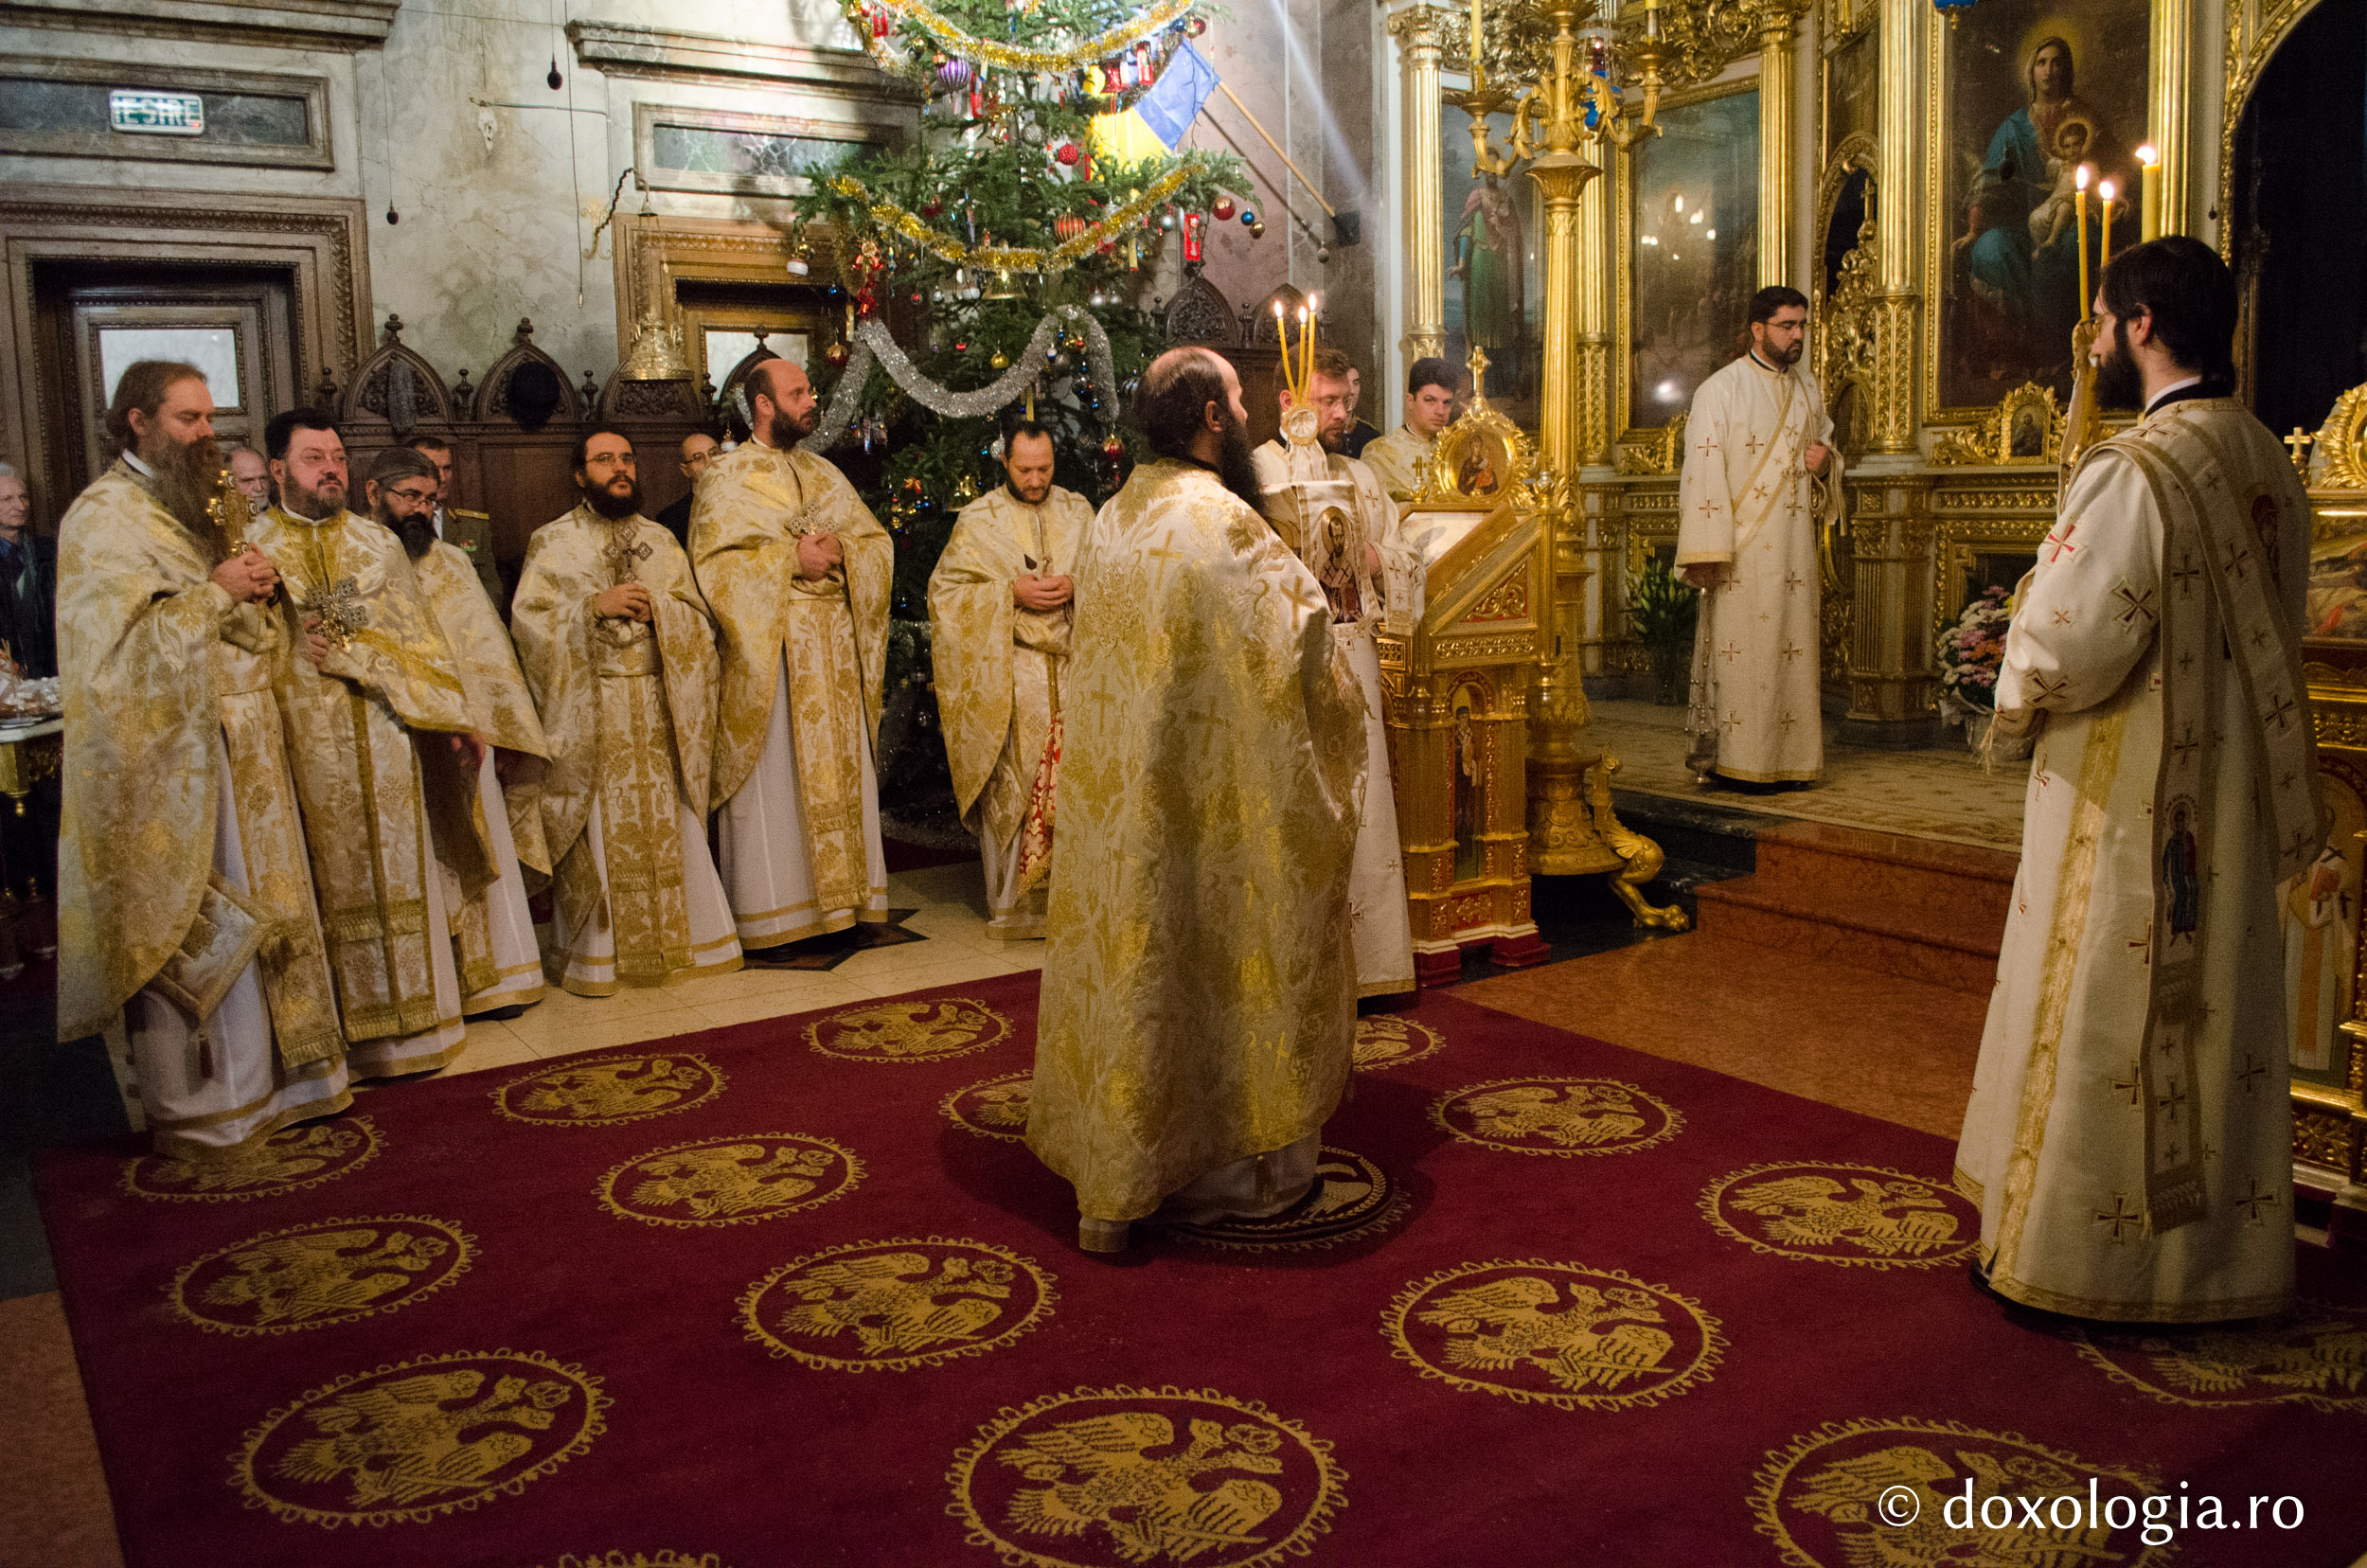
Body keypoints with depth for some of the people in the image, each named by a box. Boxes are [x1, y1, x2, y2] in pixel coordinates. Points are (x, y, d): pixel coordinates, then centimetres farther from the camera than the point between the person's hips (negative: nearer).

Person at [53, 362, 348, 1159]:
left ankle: (248, 1082, 22)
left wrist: (254, 594, 0)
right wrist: (215, 592, -18)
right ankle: (185, 1109, 10)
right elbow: (124, 639, -20)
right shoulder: (103, 517, -10)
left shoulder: (190, 510, 16)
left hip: (228, 749, 8)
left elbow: (244, 633, 20)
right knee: (180, 935, -2)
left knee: (239, 921, 12)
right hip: (167, 759, -8)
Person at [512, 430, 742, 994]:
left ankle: (675, 942, 13)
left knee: (666, 828, 3)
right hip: (589, 710, -3)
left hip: (656, 705, 3)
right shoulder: (553, 541, 5)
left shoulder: (661, 541, 14)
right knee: (597, 834, -3)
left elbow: (700, 619, 9)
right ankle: (595, 955, 6)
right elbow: (528, 617, -5)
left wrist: (654, 607, -10)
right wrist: (596, 604, -15)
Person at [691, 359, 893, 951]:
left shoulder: (824, 474, 17)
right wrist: (790, 557, -15)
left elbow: (877, 540, 12)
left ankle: (842, 897, 14)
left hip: (834, 651, 6)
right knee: (776, 776, -4)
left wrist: (839, 550, -8)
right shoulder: (728, 476, -1)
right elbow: (714, 562, -13)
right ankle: (774, 910, 2)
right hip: (769, 651, -6)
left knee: (840, 770, 6)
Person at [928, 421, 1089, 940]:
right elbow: (946, 586, -1)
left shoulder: (1078, 511, 12)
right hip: (1007, 673, -2)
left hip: (1074, 664, 2)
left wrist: (1076, 585, -8)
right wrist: (1011, 591, -12)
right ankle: (1015, 901, 4)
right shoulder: (978, 519, 4)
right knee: (1011, 783, -4)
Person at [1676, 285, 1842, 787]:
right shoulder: (1721, 390, -6)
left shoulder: (1808, 392, 14)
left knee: (1791, 651, 6)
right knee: (1738, 653, -6)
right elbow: (1703, 473, -11)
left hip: (1793, 552, 6)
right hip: (1741, 551, -6)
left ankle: (1787, 758, 12)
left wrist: (1827, 460, -1)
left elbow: (1825, 446, 26)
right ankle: (1725, 758, 0)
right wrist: (1707, 553, -18)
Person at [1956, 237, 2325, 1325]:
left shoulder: (2133, 473, -20)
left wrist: (2016, 697, -3)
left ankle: (2073, 1252, 15)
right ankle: (2218, 1248, 29)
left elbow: (2065, 643, -23)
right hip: (2234, 798, 8)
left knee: (2100, 1024, 3)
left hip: (2124, 798, -8)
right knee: (2215, 1019, 16)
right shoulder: (2270, 465, 6)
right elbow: (2272, 636, 14)